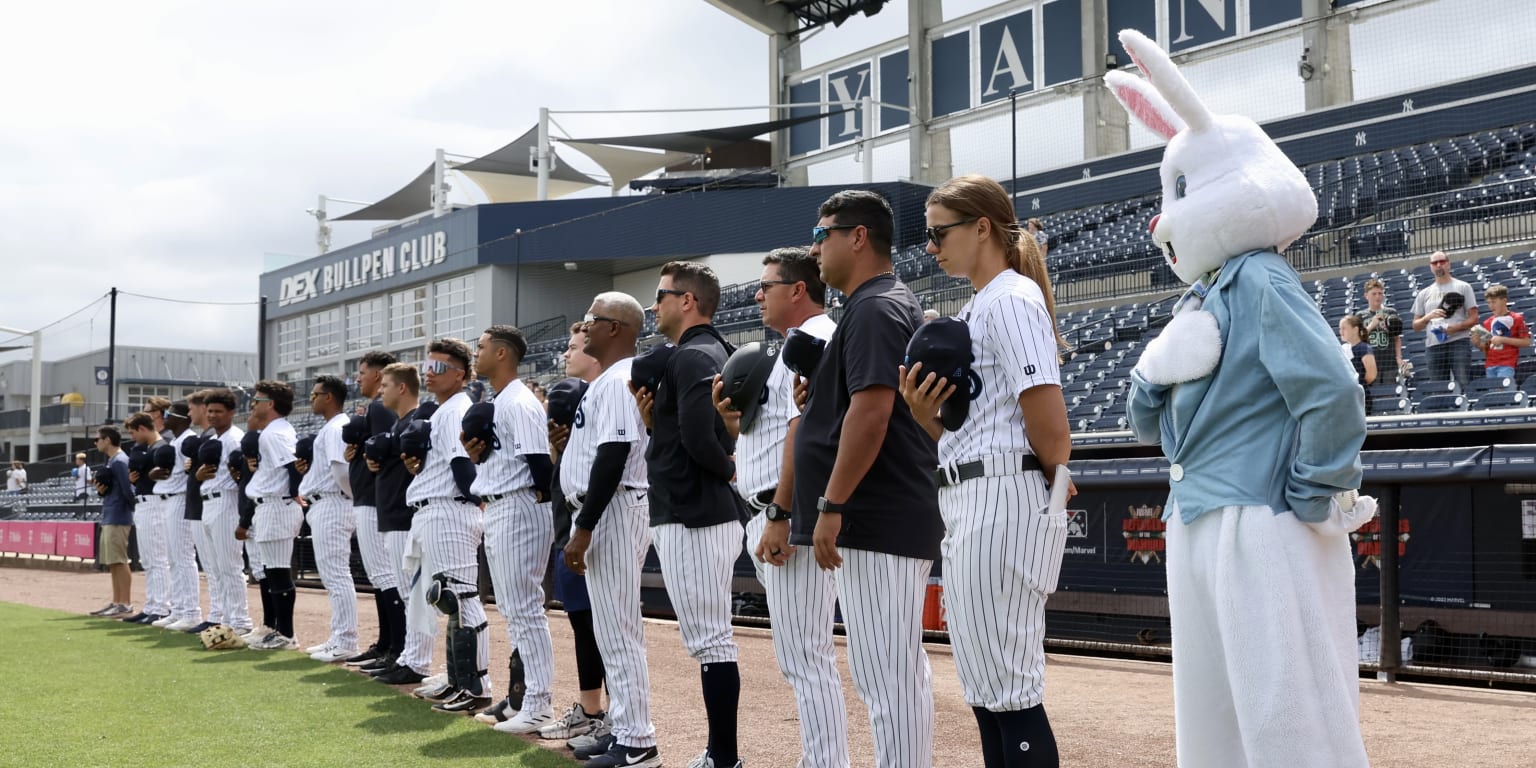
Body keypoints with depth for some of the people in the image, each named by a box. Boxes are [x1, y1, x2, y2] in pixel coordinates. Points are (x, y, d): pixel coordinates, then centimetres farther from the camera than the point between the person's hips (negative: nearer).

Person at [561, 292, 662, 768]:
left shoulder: (619, 379, -15)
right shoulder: (608, 379, 17)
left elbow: (613, 459, -22)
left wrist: (584, 528, -23)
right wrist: (583, 523, 20)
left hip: (613, 512, -11)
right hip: (599, 513, 11)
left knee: (618, 629, -8)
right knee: (610, 627, 14)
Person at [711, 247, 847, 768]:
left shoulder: (812, 339, -9)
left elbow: (803, 428, -20)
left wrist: (779, 515, -23)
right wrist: (731, 417, 7)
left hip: (795, 517, -11)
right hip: (772, 516, 11)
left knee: (804, 658, -10)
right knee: (806, 656, 13)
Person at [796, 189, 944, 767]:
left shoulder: (874, 308, -12)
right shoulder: (895, 304, 20)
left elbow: (871, 411, -21)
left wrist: (830, 507, -21)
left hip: (876, 523, -11)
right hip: (900, 520, 11)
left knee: (884, 674, -9)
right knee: (900, 672, 14)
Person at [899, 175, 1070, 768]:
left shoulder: (1011, 300, -9)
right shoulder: (973, 310, 19)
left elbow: (1052, 433, -17)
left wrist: (1052, 488, 0)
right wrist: (922, 411, -2)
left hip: (1003, 502, -10)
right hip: (967, 507, 10)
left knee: (1009, 693, -6)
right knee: (985, 693, 12)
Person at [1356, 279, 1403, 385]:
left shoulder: (1391, 313, 7)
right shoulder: (1361, 316, 7)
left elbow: (1397, 339, 9)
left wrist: (1399, 357, -2)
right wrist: (1371, 326, -11)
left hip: (1389, 363, 1)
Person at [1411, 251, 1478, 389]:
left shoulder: (1462, 287, 8)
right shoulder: (1424, 294, 16)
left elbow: (1474, 318, 2)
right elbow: (1415, 326, 16)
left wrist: (1455, 327, -14)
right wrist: (1428, 317, -5)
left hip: (1458, 343, -3)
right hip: (1434, 347, 3)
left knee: (1462, 385, -12)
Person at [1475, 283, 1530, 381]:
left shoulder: (1516, 318, 0)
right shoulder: (1487, 323, 14)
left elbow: (1526, 342, -6)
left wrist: (1503, 339, -12)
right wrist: (1477, 343, -2)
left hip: (1507, 365, -5)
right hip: (1490, 365, 5)